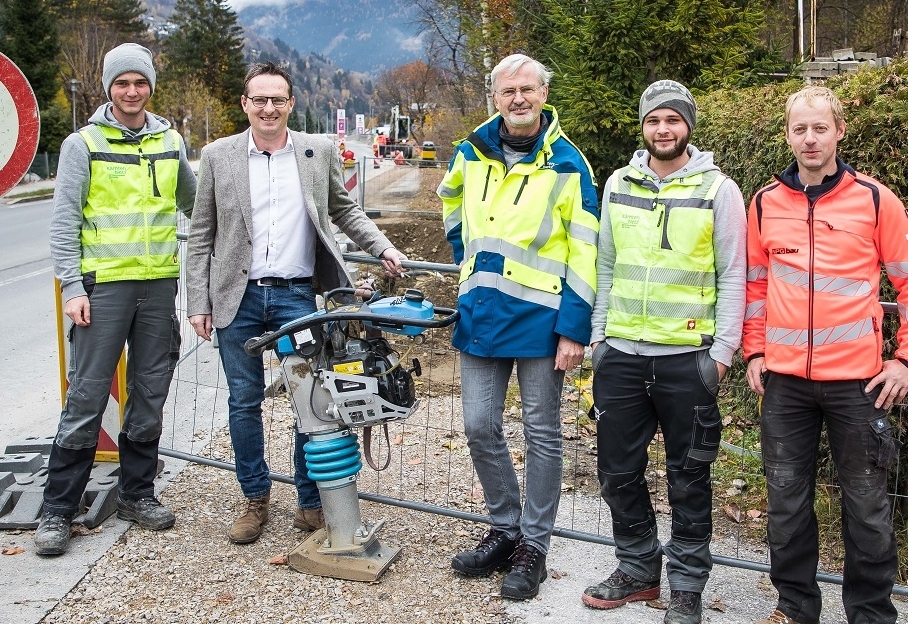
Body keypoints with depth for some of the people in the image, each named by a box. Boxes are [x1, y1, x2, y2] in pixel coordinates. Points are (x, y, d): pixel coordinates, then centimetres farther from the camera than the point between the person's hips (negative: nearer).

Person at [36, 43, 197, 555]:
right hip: (103, 285, -3)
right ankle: (59, 509, 9)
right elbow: (64, 222, -2)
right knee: (87, 397, -2)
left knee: (151, 395, 9)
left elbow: (194, 203, 23)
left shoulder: (171, 141, 11)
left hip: (160, 284, 4)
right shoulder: (83, 144, 1)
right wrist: (72, 288, -10)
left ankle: (137, 493, 24)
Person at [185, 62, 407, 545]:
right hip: (238, 298, 1)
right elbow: (201, 236, 5)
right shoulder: (218, 156, 3)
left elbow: (344, 210, 17)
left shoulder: (319, 151, 4)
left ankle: (312, 502, 18)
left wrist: (383, 249, 3)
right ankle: (255, 500, 25)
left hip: (298, 295, 0)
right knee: (244, 403, 8)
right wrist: (198, 302, 1)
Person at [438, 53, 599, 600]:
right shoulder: (472, 153, 6)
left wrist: (575, 329, -14)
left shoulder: (567, 164, -6)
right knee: (480, 427, 8)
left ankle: (535, 546, 19)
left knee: (542, 435, 6)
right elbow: (450, 200, 27)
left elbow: (584, 254, -9)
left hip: (540, 318, -4)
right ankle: (505, 530, 27)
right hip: (480, 313, 5)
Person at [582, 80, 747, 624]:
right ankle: (638, 569, 29)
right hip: (621, 355, 4)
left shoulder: (718, 189, -2)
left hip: (687, 358, -4)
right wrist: (598, 334, 10)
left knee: (688, 478, 8)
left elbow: (733, 277, -2)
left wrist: (723, 351, -8)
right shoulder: (619, 185, 9)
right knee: (620, 471, 12)